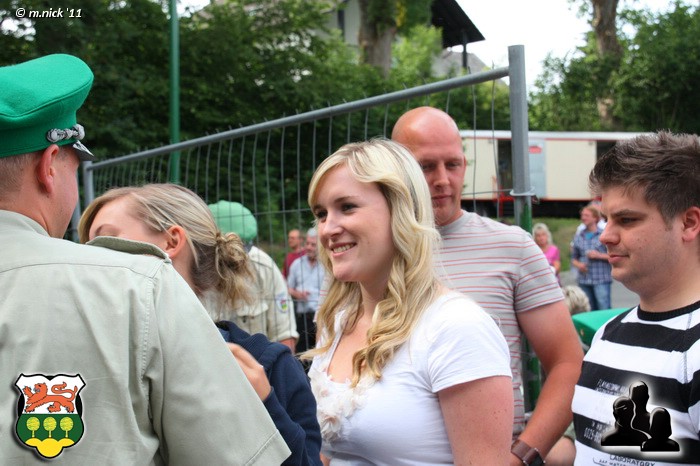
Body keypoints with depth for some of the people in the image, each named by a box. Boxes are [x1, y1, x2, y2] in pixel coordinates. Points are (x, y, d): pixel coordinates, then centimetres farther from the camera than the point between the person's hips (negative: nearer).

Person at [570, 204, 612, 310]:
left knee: (604, 309, -11)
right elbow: (574, 258, 17)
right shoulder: (578, 237, 11)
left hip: (601, 280, -4)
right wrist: (578, 264, -3)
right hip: (584, 280, 4)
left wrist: (599, 255, -11)